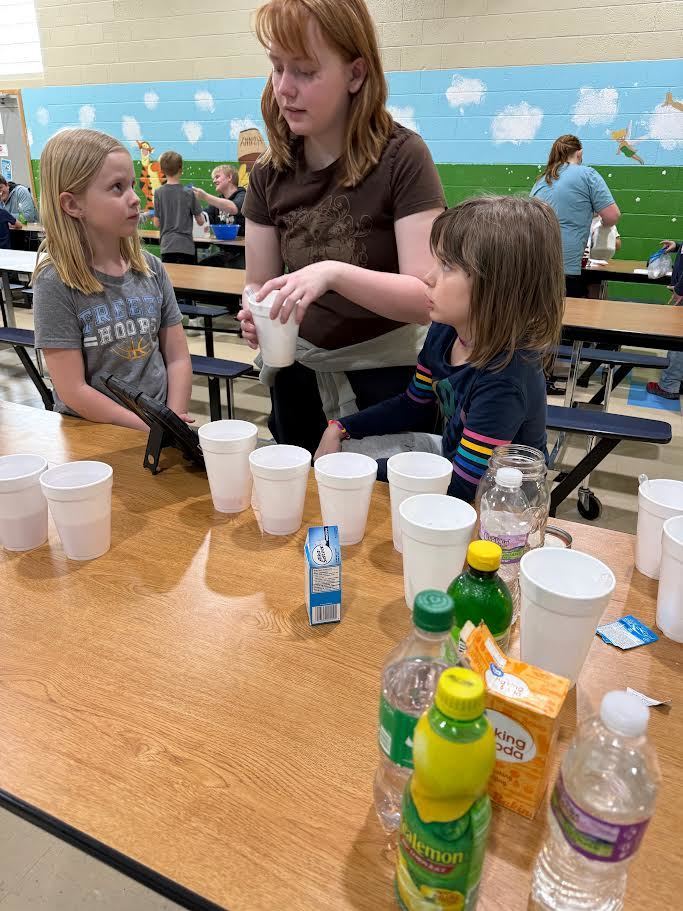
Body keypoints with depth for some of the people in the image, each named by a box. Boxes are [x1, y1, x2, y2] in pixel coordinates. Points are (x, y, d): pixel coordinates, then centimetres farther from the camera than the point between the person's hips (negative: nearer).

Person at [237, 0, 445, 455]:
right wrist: (255, 316, -21)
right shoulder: (270, 171, -1)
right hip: (300, 378, 4)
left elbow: (429, 297, -22)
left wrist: (333, 273, -35)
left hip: (387, 378, -4)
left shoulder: (402, 158, -15)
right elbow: (260, 286, 2)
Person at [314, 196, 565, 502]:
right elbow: (413, 406, 8)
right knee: (341, 453, 5)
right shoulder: (443, 332, -9)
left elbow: (461, 488, -28)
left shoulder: (505, 381, -34)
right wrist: (340, 428, -2)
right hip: (451, 454, 7)